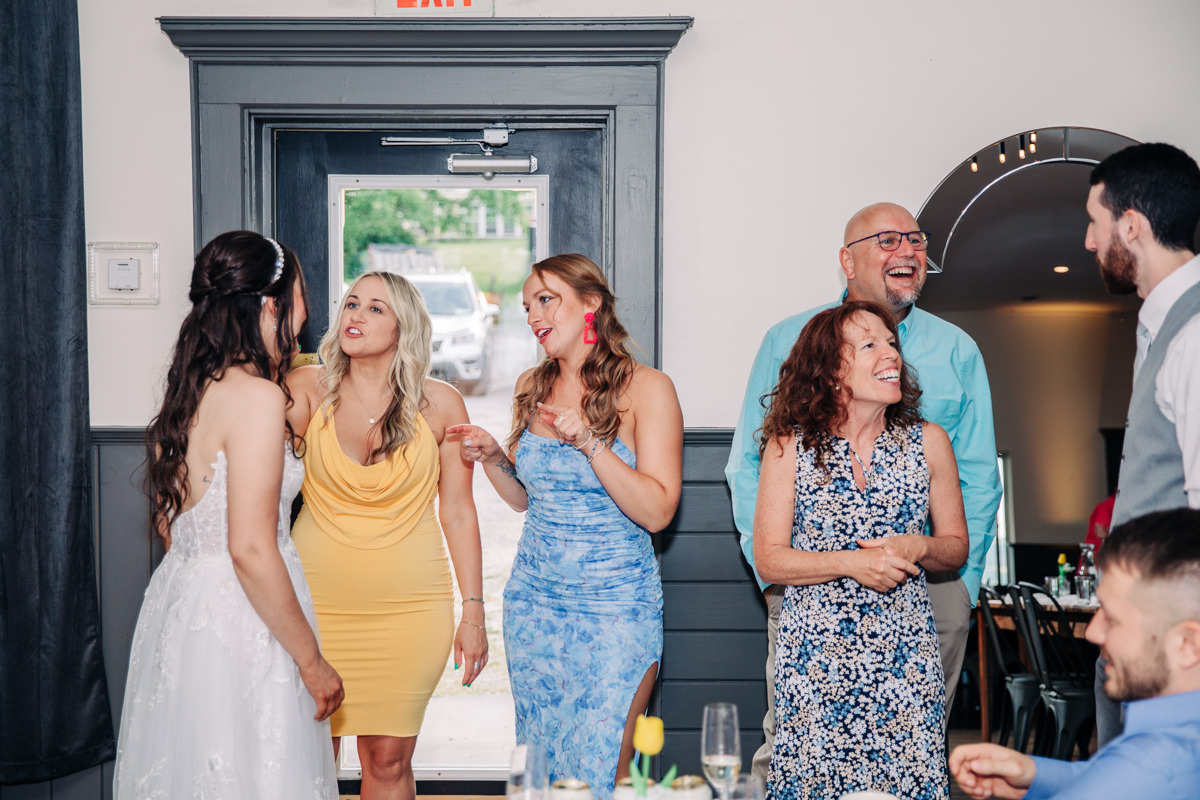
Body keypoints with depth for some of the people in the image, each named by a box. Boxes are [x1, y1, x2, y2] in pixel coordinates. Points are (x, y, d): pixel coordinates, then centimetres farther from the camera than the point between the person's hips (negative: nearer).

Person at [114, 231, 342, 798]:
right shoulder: (257, 396, -18)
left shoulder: (188, 389, 8)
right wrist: (312, 662, -15)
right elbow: (251, 550, -22)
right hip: (238, 624, -9)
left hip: (177, 600, 9)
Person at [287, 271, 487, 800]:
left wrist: (473, 612, 2)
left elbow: (458, 513, 4)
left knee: (388, 757, 6)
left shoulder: (439, 405, 0)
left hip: (409, 608, 0)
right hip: (315, 602, 0)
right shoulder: (309, 390, 0)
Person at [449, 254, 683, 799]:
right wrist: (493, 458, -2)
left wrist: (590, 443, -22)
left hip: (616, 606, -5)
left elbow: (656, 511, -13)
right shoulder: (531, 387, 7)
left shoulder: (646, 388, -8)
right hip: (533, 601, 5)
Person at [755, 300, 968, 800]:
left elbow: (957, 547, 11)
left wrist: (918, 547, -10)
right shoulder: (789, 447, -2)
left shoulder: (928, 442, 4)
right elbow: (768, 559, -3)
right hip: (815, 651, -1)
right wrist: (851, 562, -15)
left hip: (905, 651, 2)